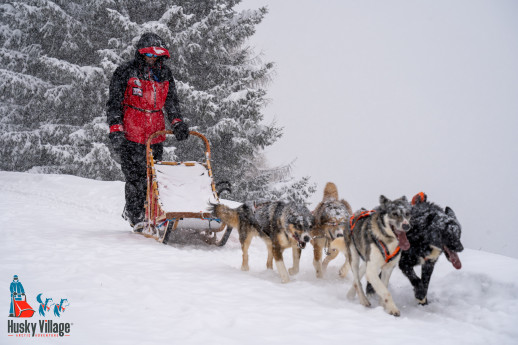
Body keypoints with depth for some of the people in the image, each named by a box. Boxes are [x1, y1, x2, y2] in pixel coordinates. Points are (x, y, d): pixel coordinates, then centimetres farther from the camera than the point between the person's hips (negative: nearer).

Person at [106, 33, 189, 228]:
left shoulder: (164, 74, 14)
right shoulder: (125, 73, 0)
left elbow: (171, 102, 18)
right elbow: (114, 104, -1)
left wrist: (177, 123, 1)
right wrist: (115, 130, -12)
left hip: (156, 136, 4)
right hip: (131, 136, -4)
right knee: (136, 177, -8)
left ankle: (150, 215, 15)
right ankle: (135, 217, 4)